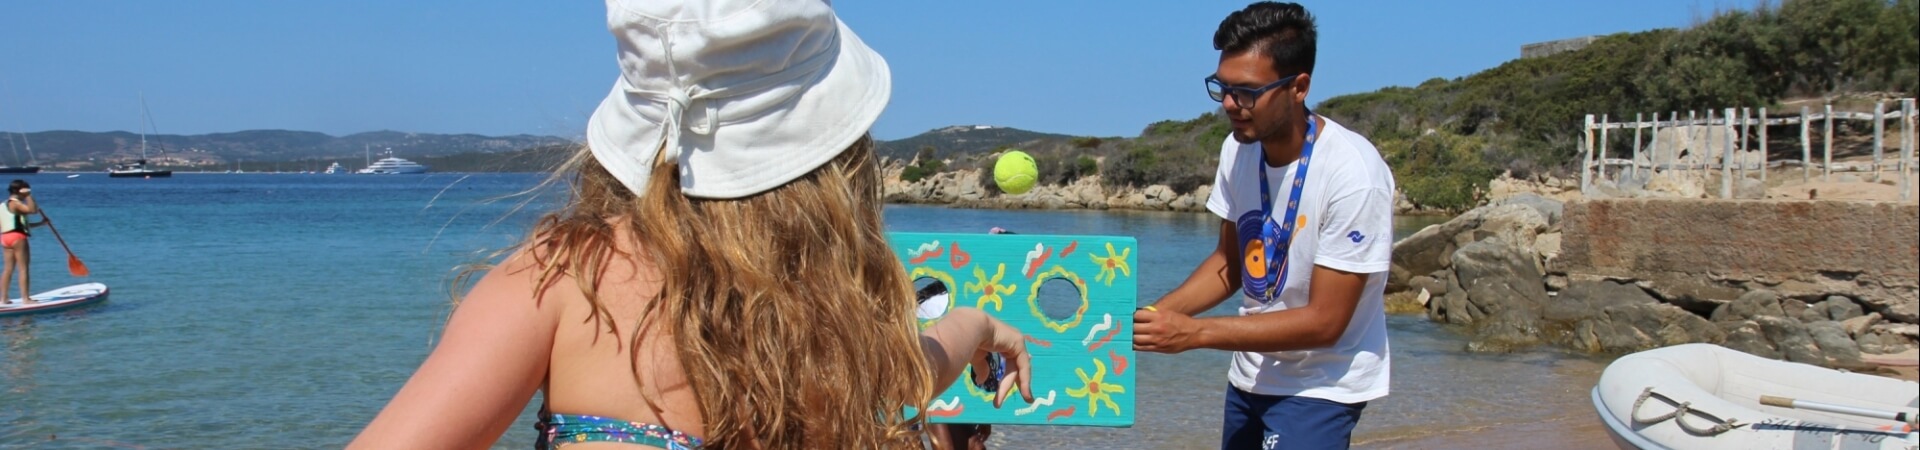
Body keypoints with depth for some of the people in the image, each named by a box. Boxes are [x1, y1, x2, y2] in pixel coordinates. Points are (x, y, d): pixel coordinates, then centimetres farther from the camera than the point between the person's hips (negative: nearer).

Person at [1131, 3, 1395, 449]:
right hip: (1249, 376, 6)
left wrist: (1194, 332, -26)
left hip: (1320, 387, -6)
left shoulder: (1353, 173, -25)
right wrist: (1157, 314, -11)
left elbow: (1324, 321, -23)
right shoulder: (1238, 148, -7)